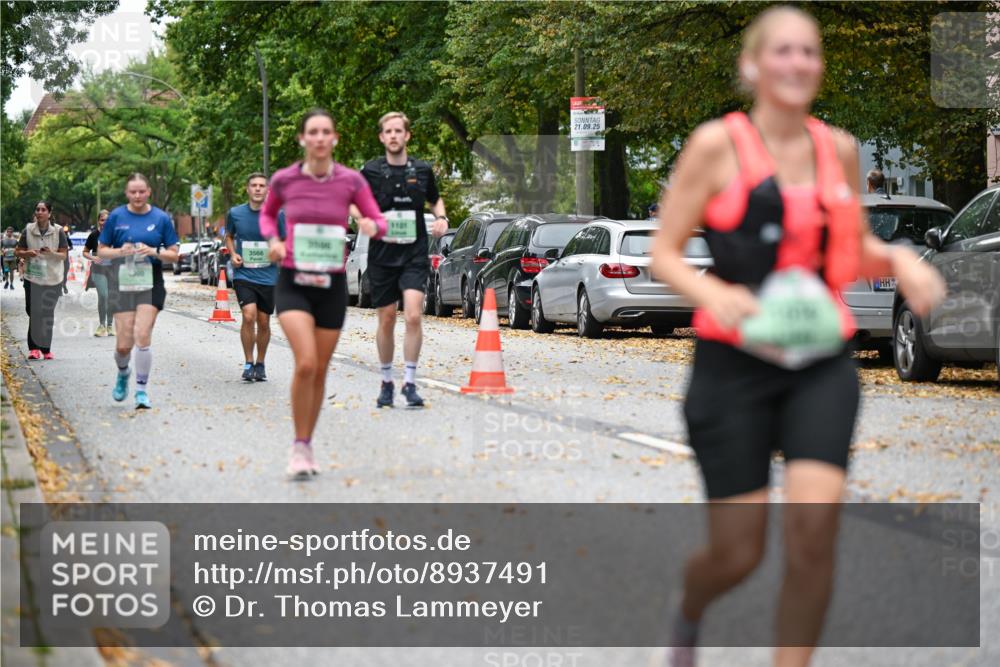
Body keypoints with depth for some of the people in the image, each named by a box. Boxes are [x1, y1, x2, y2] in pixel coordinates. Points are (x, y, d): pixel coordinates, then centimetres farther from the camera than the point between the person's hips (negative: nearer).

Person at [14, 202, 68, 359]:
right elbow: (17, 251, 7)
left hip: (52, 279, 0)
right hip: (33, 277, 0)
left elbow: (64, 255, 0)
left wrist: (52, 253, -20)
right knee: (33, 312, -7)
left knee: (48, 315, 6)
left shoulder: (58, 231, -2)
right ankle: (33, 347, -1)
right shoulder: (28, 230, 1)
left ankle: (45, 348, 14)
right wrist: (27, 253, -14)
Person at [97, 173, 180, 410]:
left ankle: (142, 390, -1)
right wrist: (120, 251, -13)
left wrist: (154, 251, -14)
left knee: (142, 335, -13)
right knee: (123, 344, -2)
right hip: (122, 283, 0)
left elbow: (174, 254, 5)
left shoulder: (161, 218, 2)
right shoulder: (116, 216, 2)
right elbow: (101, 251, 7)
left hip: (150, 284, 0)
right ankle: (123, 373, 32)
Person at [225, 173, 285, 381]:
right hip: (243, 275, -1)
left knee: (264, 322, 9)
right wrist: (233, 254, 0)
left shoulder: (276, 215, -3)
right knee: (249, 316, -18)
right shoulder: (235, 213, 0)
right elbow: (229, 236, 17)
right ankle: (248, 363, -6)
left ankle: (260, 364, 27)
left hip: (268, 276, 1)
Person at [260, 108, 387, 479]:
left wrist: (372, 226, -22)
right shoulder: (284, 180, -3)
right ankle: (299, 446, -5)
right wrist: (272, 240, -3)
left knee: (320, 372, 10)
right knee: (306, 364, -20)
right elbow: (267, 213, 17)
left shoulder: (351, 181, -4)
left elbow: (380, 223, 2)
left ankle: (307, 444, 28)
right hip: (293, 283, -2)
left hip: (332, 285, 2)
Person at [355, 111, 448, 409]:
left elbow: (435, 199, 22)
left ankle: (410, 383, -9)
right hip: (382, 255, 0)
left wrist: (441, 218, 1)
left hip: (415, 255, 0)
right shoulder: (370, 171, -1)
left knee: (413, 315, -16)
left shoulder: (422, 170, 4)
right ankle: (387, 382, 23)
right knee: (386, 321, 7)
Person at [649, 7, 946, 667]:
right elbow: (664, 252, -2)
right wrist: (712, 293, -22)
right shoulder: (718, 144, -4)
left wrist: (897, 260, -1)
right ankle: (689, 611, 38)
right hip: (735, 364, -3)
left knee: (815, 519, -19)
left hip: (822, 363, 3)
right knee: (739, 553, 0)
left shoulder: (839, 148, 9)